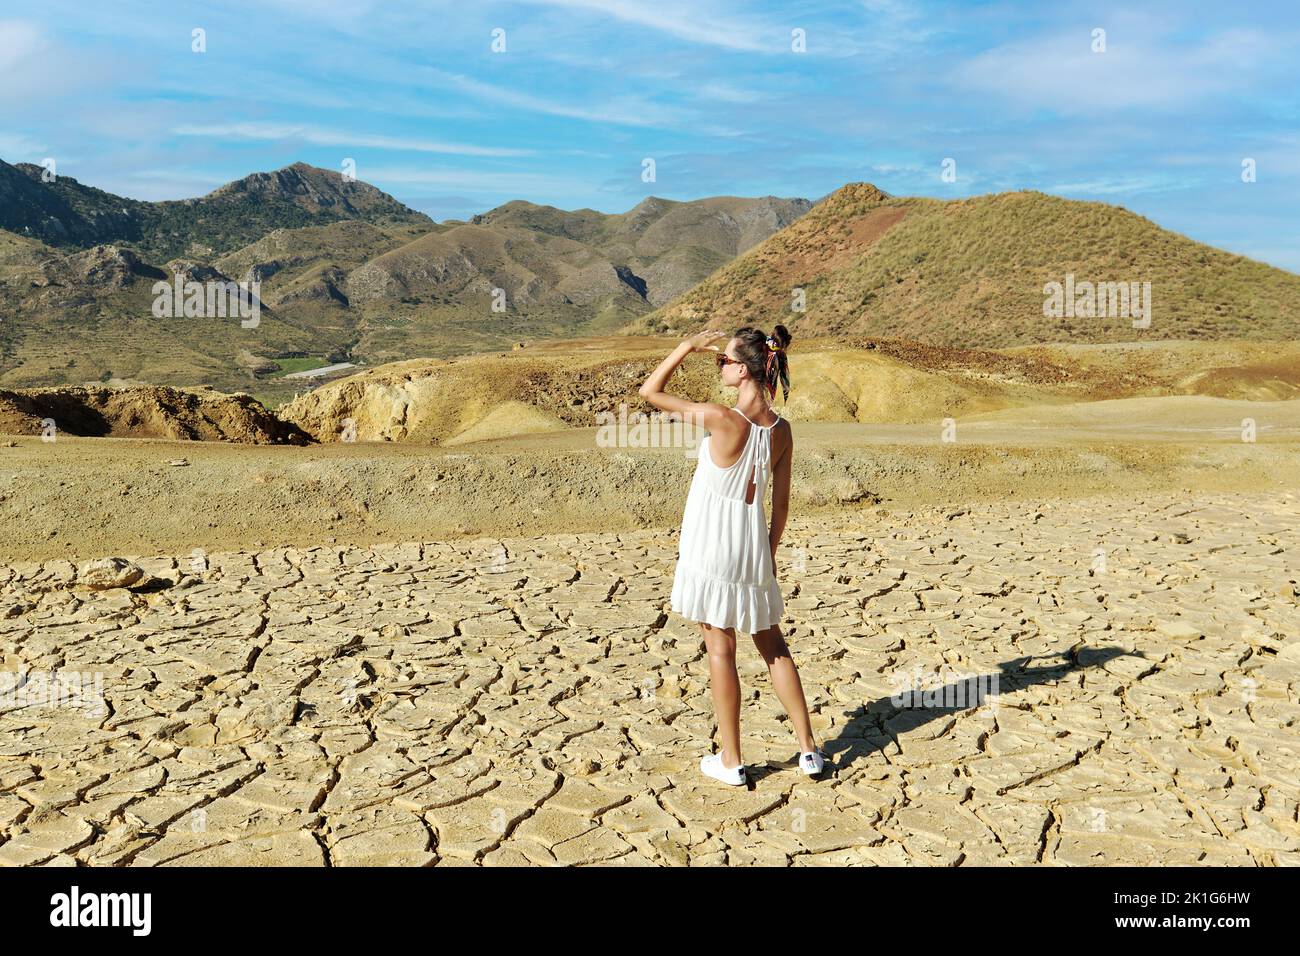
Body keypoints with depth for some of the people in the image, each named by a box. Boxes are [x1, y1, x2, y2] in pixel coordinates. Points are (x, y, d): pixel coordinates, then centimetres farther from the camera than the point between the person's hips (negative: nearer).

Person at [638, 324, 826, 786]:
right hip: (753, 547, 6)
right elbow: (781, 501, 5)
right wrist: (769, 552, 15)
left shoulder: (721, 418, -20)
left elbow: (650, 391, -12)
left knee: (720, 650, 6)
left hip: (711, 548, -5)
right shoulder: (781, 429, -2)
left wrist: (688, 345, -8)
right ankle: (808, 749, 24)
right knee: (773, 646, 18)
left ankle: (731, 761, 16)